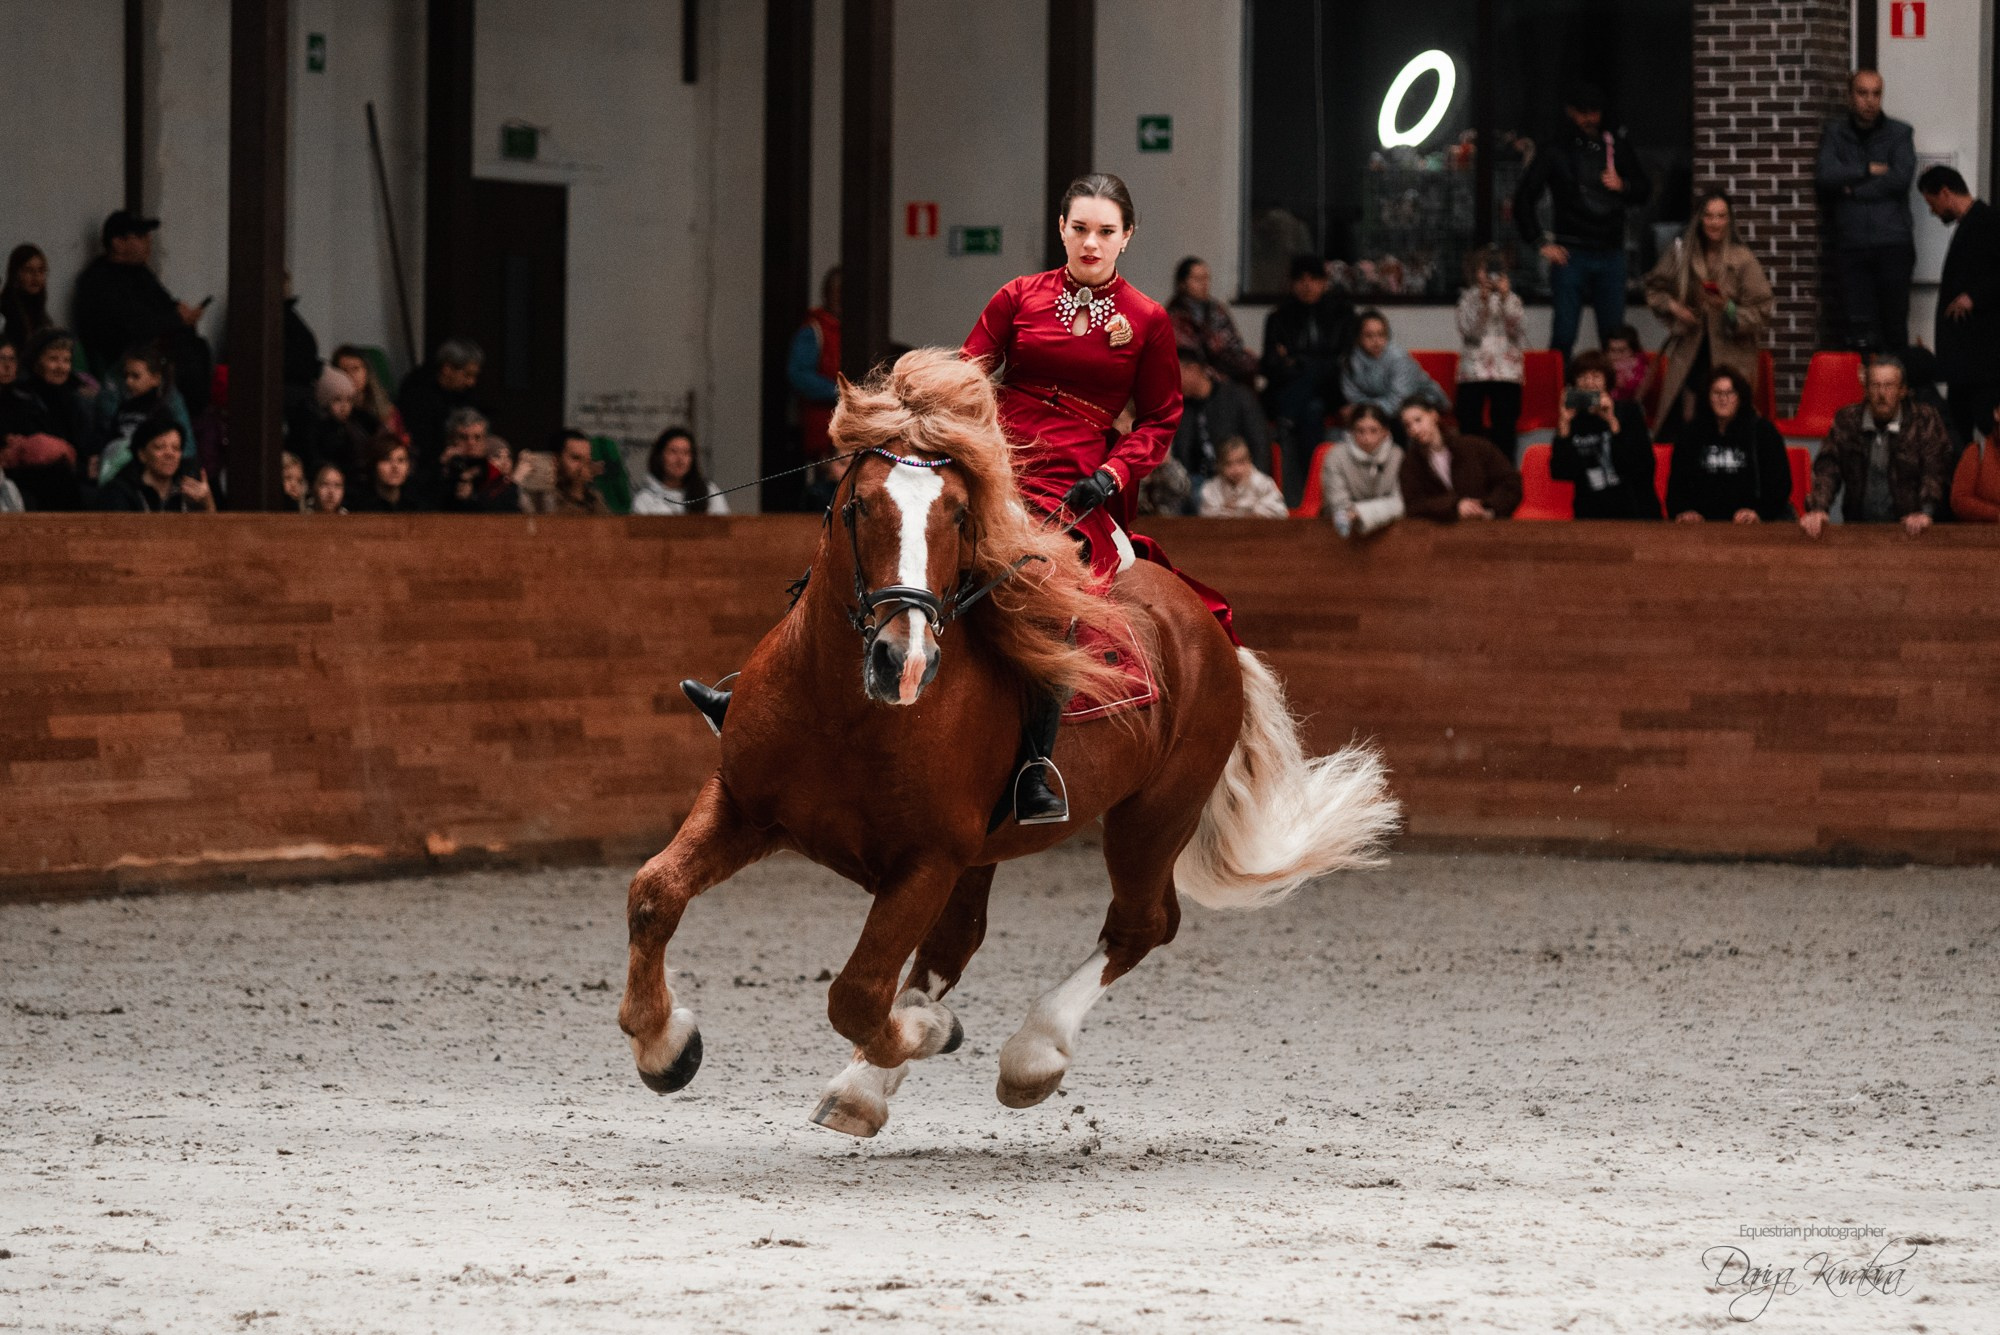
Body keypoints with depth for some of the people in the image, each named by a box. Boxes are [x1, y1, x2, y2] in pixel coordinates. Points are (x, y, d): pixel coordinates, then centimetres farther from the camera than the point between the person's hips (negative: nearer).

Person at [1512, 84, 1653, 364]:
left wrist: (1623, 186, -2)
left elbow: (1645, 189, 19)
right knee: (1563, 336, -5)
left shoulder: (1616, 145, 11)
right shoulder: (1554, 149, 2)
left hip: (1610, 253, 3)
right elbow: (1524, 199, 1)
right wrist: (1541, 243, -4)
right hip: (1571, 254, -3)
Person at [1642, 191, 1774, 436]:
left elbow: (1762, 311, -4)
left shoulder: (1743, 260, -5)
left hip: (1730, 355, -3)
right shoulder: (1681, 252, 5)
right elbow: (1654, 287, 20)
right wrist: (1672, 307, 1)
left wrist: (1730, 310, -21)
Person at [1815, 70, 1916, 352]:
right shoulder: (1834, 133, 12)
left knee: (1894, 333, -3)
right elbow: (1826, 175, -4)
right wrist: (1868, 170, -4)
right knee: (1860, 335, -8)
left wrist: (1853, 188, -3)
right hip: (1851, 245, 1)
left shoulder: (1899, 134, 9)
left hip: (1893, 244, -1)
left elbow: (1901, 178, -6)